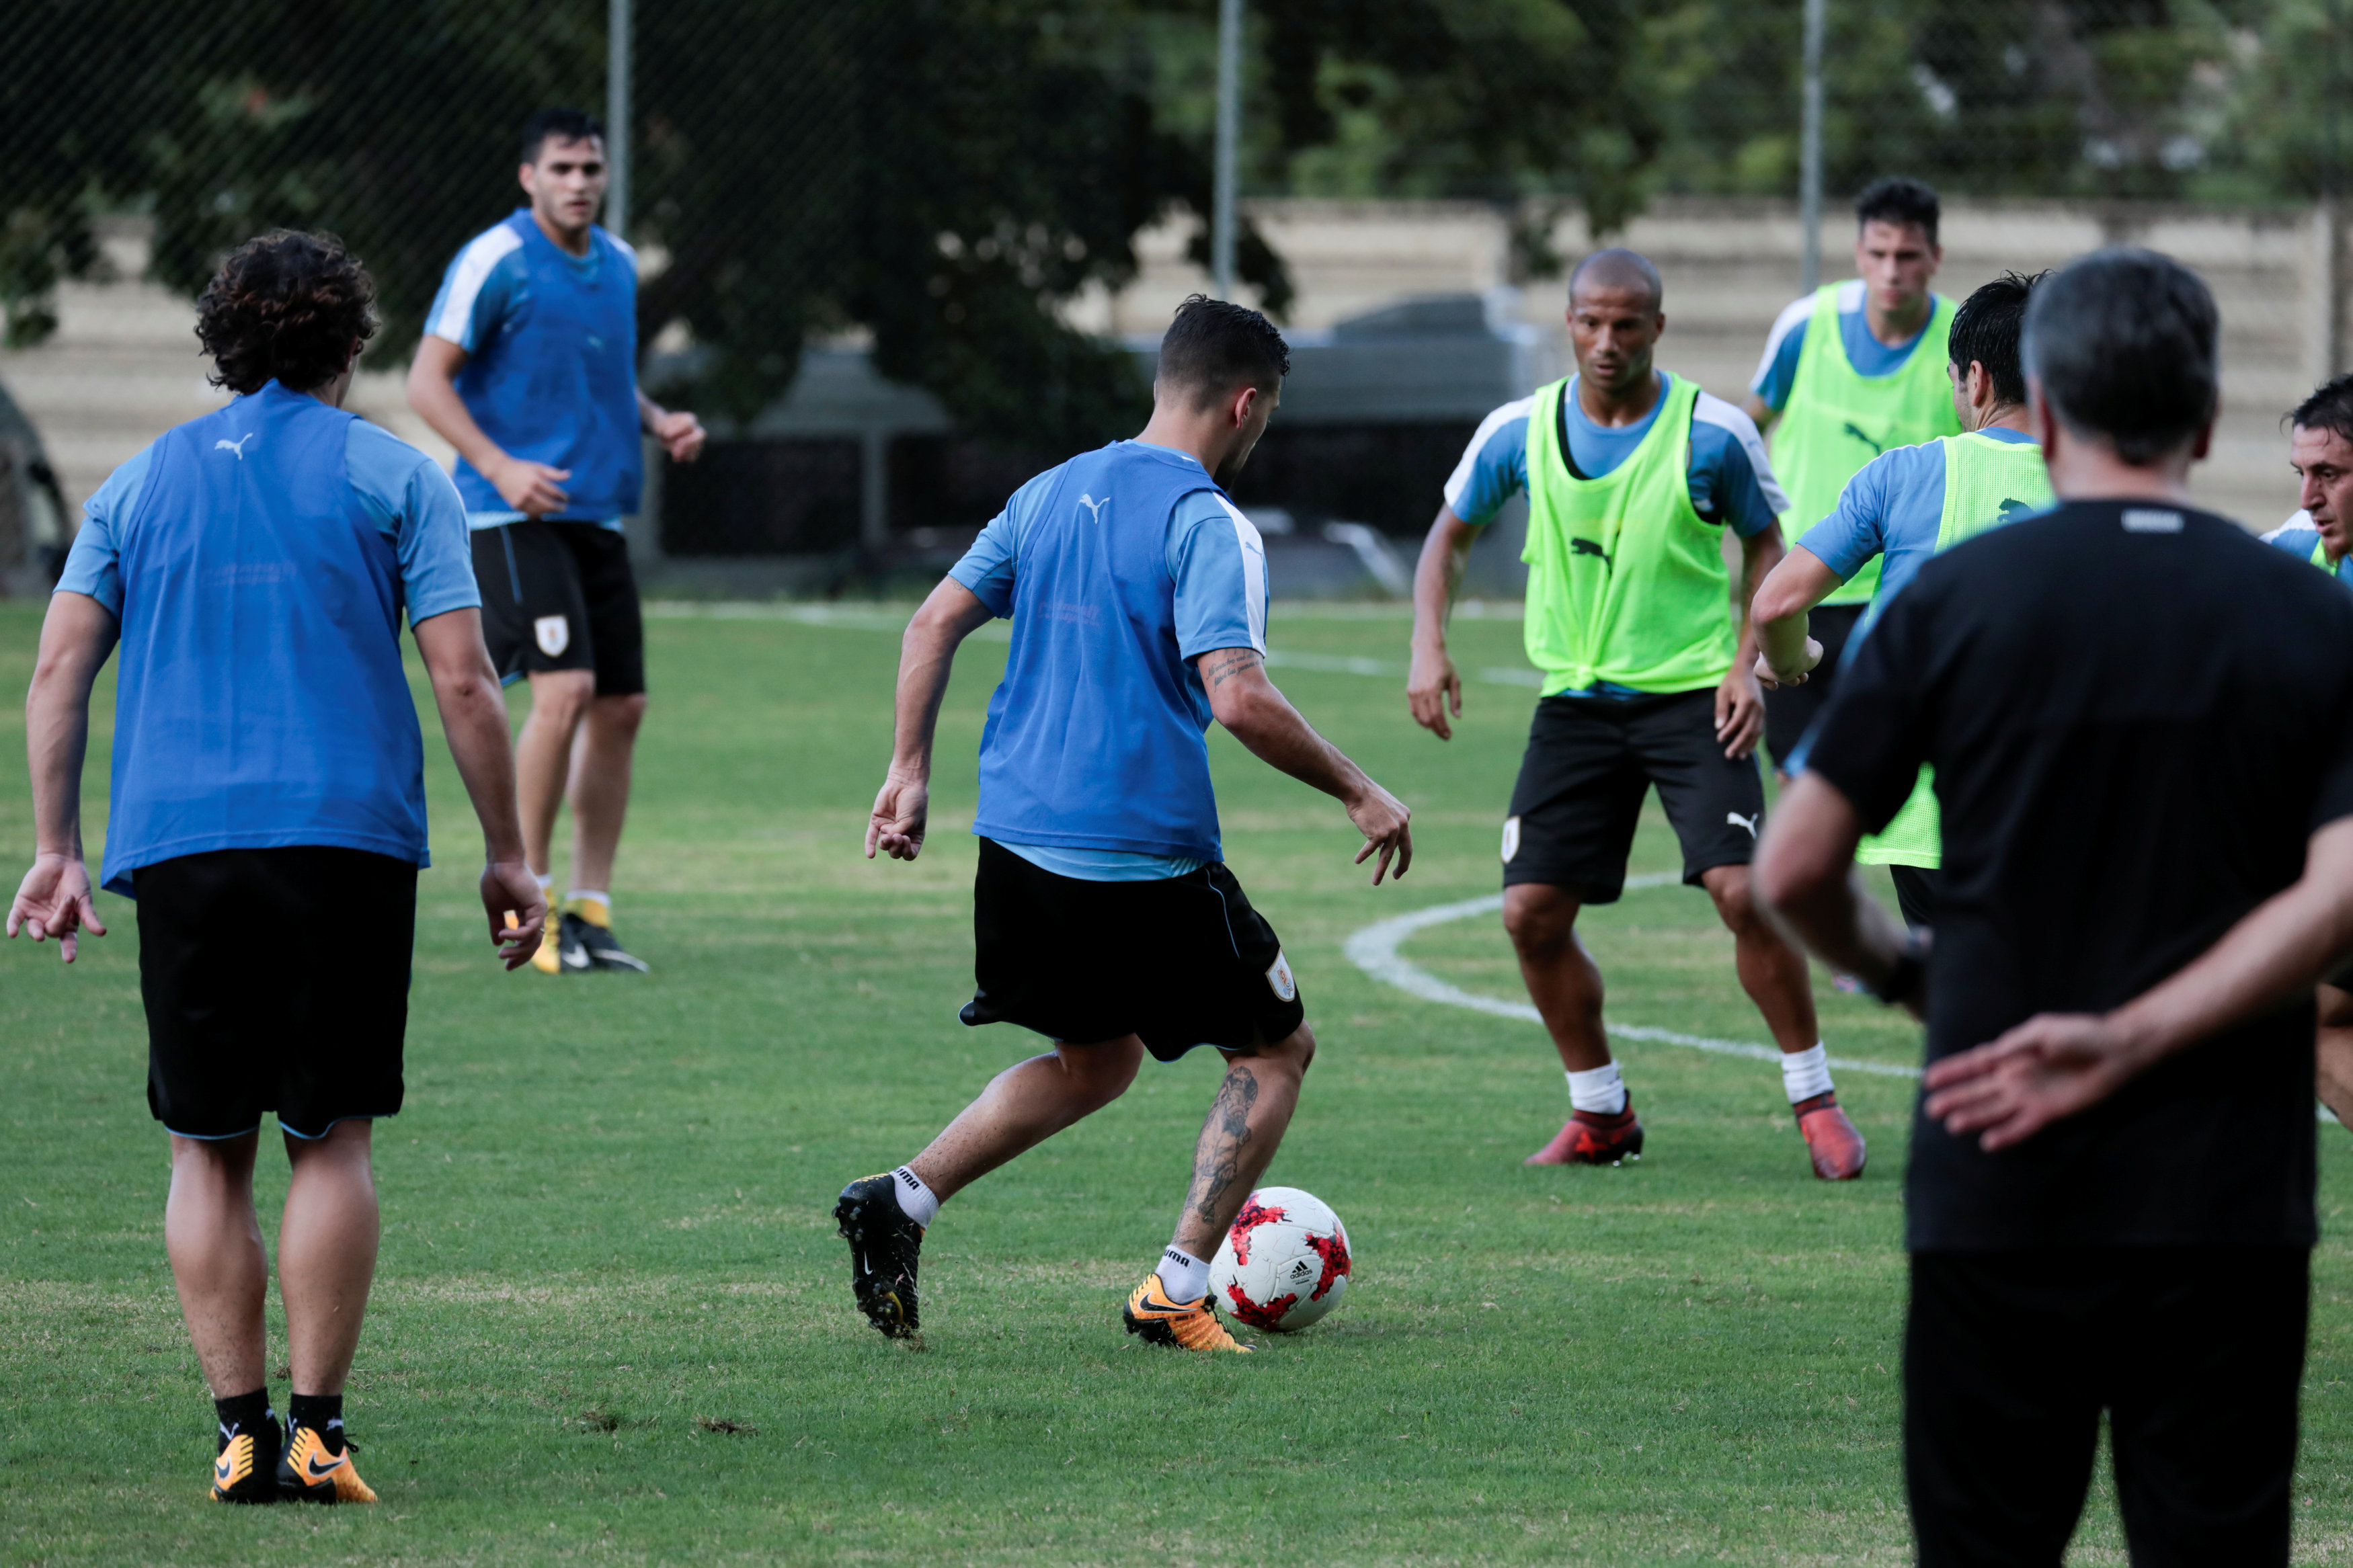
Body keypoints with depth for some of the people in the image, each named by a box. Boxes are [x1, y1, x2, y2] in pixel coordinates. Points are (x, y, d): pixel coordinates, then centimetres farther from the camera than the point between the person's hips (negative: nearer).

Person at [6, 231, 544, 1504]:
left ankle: (240, 1433, 1)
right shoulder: (391, 477, 7)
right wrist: (507, 858, 6)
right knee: (332, 1139, 4)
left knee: (208, 1149, 7)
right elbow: (462, 680, 0)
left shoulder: (142, 480, 15)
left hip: (177, 841, 2)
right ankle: (316, 1431, -3)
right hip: (348, 833, -2)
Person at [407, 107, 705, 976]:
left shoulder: (618, 264, 13)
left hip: (595, 514, 7)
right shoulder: (494, 262, -9)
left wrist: (659, 421, 7)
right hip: (515, 516, -7)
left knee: (620, 707, 4)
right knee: (564, 687, -19)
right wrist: (501, 468, -22)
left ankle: (588, 911, 11)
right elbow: (427, 382, -10)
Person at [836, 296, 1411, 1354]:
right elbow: (1239, 699, -21)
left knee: (1095, 1060, 24)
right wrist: (1358, 794, -10)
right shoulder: (1207, 524, -12)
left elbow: (935, 622, 11)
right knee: (1276, 1048, 11)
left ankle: (902, 1200, 5)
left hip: (1019, 842, 7)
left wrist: (910, 770, 17)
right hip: (1147, 861, -7)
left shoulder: (1052, 493, 11)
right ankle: (1176, 1293, 0)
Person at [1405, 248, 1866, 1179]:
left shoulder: (1713, 433, -9)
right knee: (1532, 912, -3)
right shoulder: (1519, 431, -2)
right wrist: (1429, 643, -2)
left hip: (1692, 693, -3)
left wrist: (1746, 664, -8)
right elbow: (1451, 532, 13)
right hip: (1575, 699, 3)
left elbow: (1764, 546, 5)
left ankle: (1815, 1101, -2)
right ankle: (1599, 1113, 16)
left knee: (1743, 891, -18)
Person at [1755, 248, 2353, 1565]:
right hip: (2230, 1205, 0)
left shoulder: (1957, 601, -2)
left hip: (1998, 1198, 0)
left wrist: (1899, 967, 18)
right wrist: (2132, 1042, -11)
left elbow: (1795, 871, -2)